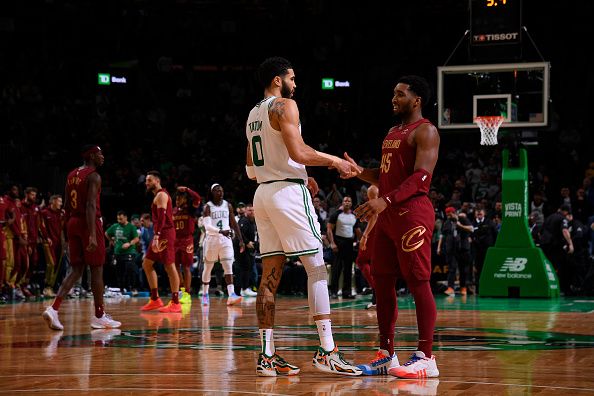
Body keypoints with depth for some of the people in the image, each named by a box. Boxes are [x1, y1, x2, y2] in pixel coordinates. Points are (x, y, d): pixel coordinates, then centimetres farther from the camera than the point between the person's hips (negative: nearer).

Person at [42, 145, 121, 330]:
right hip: (90, 224, -8)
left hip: (73, 223, 8)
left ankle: (53, 308, -9)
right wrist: (92, 235, -27)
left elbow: (67, 205, 16)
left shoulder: (71, 175, 13)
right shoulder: (93, 177, -12)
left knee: (76, 270, 8)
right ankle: (99, 316, 11)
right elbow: (91, 206, -22)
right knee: (97, 270, 3)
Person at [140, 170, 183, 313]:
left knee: (170, 266, -9)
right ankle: (155, 300, 12)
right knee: (147, 264, 11)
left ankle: (175, 303, -8)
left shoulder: (161, 195, -11)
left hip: (165, 234, -11)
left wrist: (156, 236, -30)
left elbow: (162, 217, -22)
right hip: (160, 235, 11)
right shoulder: (159, 195, 21)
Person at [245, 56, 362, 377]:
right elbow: (298, 152, -21)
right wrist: (334, 161, -8)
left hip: (262, 194, 9)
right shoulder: (284, 106, -8)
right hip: (288, 192, -9)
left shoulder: (253, 114, 19)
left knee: (270, 276, 6)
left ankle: (267, 356, 3)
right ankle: (326, 351, -12)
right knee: (316, 269, -7)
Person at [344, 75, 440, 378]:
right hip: (388, 215, 9)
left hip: (412, 213, -9)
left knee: (418, 283, -9)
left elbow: (421, 177, -20)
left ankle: (426, 358, -7)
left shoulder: (425, 132, -8)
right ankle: (386, 355, 13)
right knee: (382, 282, 8)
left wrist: (386, 201, -29)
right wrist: (359, 171, 6)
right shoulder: (392, 133, 21)